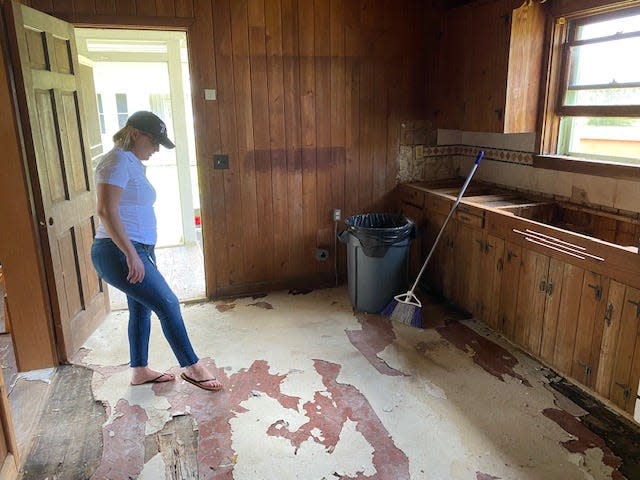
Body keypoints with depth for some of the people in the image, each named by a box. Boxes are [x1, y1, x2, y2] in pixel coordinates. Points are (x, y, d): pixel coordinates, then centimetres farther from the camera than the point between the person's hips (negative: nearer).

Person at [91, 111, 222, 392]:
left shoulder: (133, 163, 16)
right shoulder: (118, 161, -15)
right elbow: (107, 211, -24)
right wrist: (131, 254, -27)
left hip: (138, 251, 10)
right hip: (119, 253, -10)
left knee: (141, 309, 17)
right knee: (168, 305, -8)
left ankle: (140, 371, 30)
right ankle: (192, 367, 4)